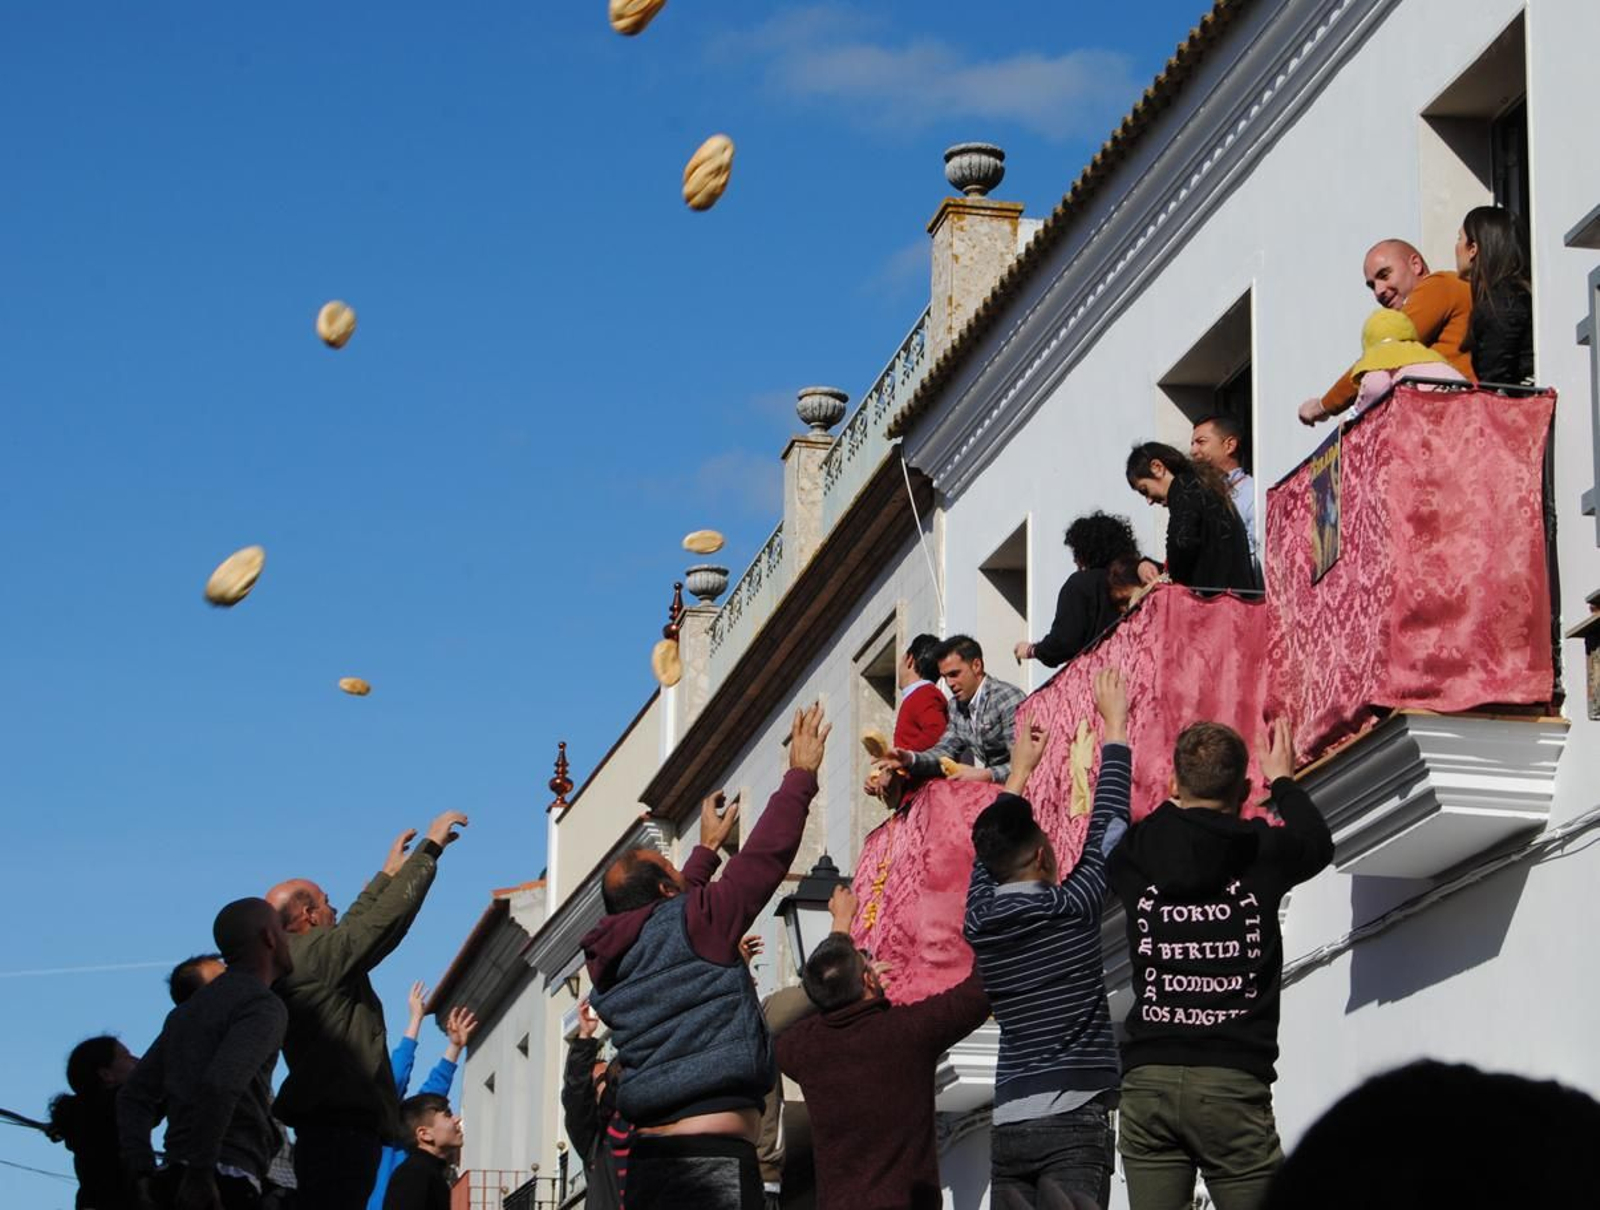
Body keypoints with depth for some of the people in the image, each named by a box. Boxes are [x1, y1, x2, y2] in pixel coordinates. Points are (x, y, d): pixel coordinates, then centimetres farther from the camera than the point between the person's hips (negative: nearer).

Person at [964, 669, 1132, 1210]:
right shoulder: (1070, 909, -4)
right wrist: (1114, 724, 18)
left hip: (1009, 1125, 5)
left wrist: (1018, 772, 41)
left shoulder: (979, 923, 8)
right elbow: (1108, 822, 6)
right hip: (1074, 1119, -5)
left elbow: (987, 858, 28)